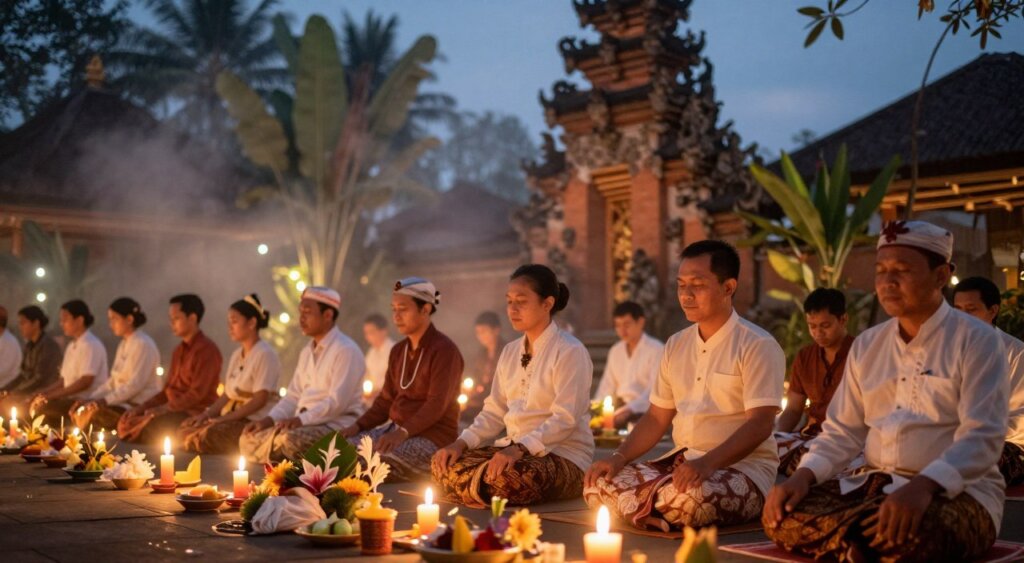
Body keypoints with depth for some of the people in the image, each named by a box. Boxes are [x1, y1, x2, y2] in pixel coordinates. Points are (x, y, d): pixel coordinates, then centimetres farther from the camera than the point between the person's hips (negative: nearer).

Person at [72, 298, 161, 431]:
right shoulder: (124, 345, 19)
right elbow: (113, 381, 16)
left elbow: (136, 384, -20)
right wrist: (91, 399, 2)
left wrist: (105, 400, -24)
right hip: (124, 404, 9)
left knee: (94, 413, -30)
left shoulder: (143, 345, -12)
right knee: (79, 412, -10)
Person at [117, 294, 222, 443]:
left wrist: (165, 408, -21)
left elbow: (198, 393, -17)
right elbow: (168, 390, 19)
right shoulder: (179, 351, 20)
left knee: (152, 427, -30)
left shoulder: (207, 350, -9)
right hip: (175, 410, 8)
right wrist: (142, 407, 5)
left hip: (195, 413, -8)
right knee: (128, 423, -10)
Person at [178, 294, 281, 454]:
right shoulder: (236, 355, 19)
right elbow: (228, 394, 16)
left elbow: (260, 399, -17)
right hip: (233, 417, 8)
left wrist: (225, 418, -19)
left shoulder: (264, 354, -9)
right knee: (185, 430, -10)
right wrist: (207, 414, -2)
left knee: (206, 435, -29)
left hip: (254, 422, -8)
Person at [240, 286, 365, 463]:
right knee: (249, 440, 0)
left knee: (290, 440, -35)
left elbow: (337, 402, -19)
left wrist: (301, 419, -27)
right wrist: (268, 420, 0)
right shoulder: (307, 352, 19)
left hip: (336, 424, -9)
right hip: (302, 424, 9)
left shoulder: (346, 350, -10)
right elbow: (293, 396, 17)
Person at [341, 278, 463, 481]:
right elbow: (386, 399, 17)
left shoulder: (444, 350, -11)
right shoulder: (398, 351, 15)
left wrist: (403, 432, -32)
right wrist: (359, 426, 1)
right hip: (396, 429, 8)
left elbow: (437, 404, -20)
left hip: (432, 437, -8)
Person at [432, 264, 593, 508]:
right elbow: (494, 412, 12)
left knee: (506, 478, -37)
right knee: (444, 464, -14)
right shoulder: (510, 352, 15)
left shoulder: (569, 351, -9)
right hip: (514, 450, 7)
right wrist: (462, 443, -6)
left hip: (564, 457, -7)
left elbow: (566, 419, -19)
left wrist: (520, 448, -32)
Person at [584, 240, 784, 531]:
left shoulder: (757, 345, -7)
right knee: (599, 484, -17)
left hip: (742, 467, -5)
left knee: (690, 497, -39)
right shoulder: (676, 345, 14)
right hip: (682, 461, 6)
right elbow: (656, 418, 15)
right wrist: (619, 458, -3)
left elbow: (760, 424, -17)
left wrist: (707, 464, -31)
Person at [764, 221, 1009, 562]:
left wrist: (923, 486, -34)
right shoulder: (866, 345, 14)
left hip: (956, 492, -5)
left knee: (905, 534, -41)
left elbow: (982, 437, -16)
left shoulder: (976, 341, -5)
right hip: (873, 485, 5)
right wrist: (803, 476, -7)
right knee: (783, 516, -20)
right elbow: (842, 431, 14)